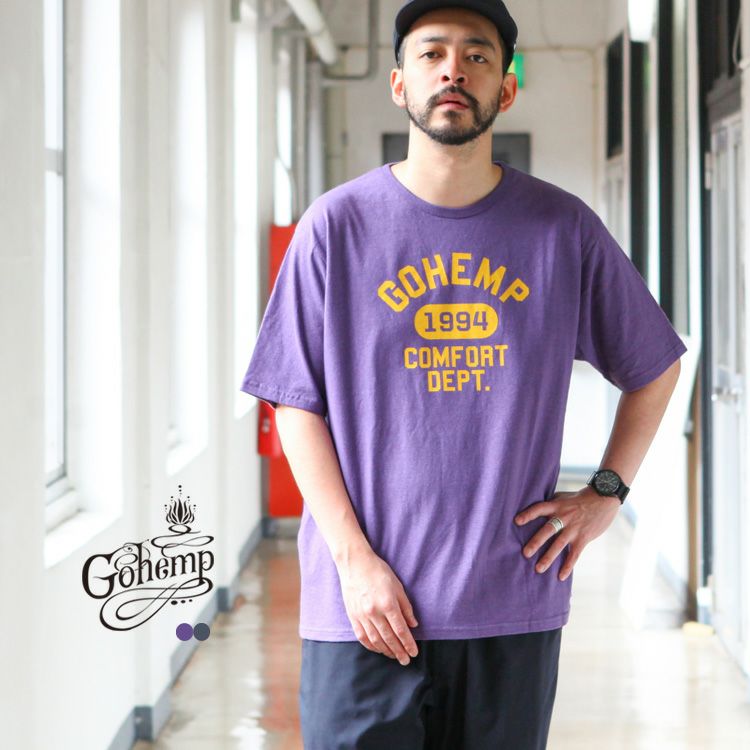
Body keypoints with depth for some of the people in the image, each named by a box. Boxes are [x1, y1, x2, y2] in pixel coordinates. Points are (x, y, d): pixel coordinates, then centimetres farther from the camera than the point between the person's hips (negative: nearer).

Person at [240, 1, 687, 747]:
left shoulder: (565, 229, 3)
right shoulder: (337, 226, 0)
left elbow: (655, 366, 16)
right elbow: (296, 405, 0)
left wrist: (605, 492, 4)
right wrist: (355, 559, -8)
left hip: (514, 609, 2)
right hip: (367, 608, -1)